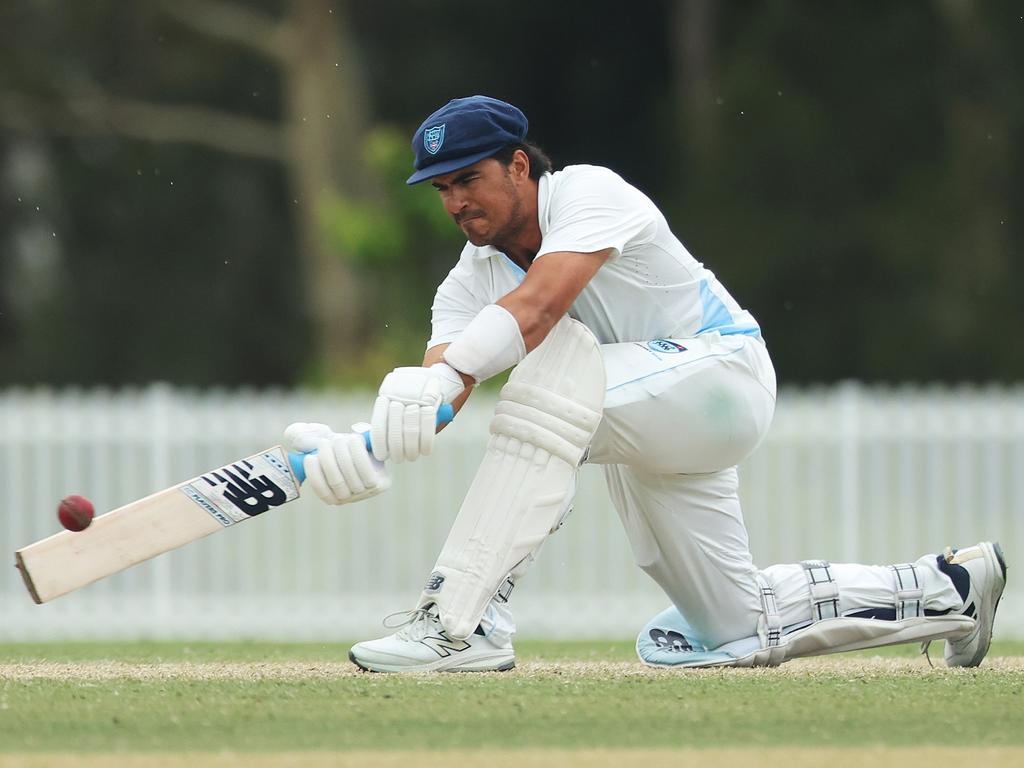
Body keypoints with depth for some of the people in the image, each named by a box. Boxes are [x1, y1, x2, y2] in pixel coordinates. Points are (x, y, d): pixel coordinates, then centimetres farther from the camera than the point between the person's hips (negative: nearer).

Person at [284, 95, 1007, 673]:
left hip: (723, 369, -9)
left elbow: (538, 304, -41)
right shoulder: (471, 281, -3)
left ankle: (461, 618, -39)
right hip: (647, 434, 9)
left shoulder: (589, 192, -21)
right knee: (738, 628, 14)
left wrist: (442, 377, -57)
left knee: (555, 362, -36)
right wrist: (369, 450, -44)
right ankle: (942, 587, 29)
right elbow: (432, 391, -20)